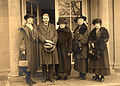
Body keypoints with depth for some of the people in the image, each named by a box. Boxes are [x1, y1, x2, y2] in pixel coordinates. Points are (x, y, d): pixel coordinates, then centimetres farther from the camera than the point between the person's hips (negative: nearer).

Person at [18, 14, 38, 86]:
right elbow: (22, 40, -8)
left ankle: (29, 78, 15)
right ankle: (28, 78, -1)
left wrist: (36, 48, 11)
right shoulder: (23, 29, -3)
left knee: (32, 62, 7)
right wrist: (23, 49, -15)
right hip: (27, 48, -6)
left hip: (33, 48, 6)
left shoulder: (34, 28, 15)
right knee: (28, 62, -9)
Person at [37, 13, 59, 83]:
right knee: (44, 63, 0)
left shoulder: (53, 26, 17)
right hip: (43, 47, -1)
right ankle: (45, 77, 10)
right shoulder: (39, 27, 11)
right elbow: (39, 35, -3)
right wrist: (46, 40, -16)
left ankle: (51, 77, 10)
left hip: (52, 47, 2)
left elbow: (56, 35, 8)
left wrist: (52, 42, -9)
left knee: (52, 62, 0)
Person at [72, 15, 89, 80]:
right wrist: (74, 44, 11)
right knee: (78, 60, 8)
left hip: (83, 47, -8)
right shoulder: (76, 29, 17)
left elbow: (85, 38, -13)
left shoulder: (85, 29, -6)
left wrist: (80, 43, -18)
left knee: (82, 60, -7)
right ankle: (80, 74, 16)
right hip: (77, 47, 8)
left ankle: (83, 74, 0)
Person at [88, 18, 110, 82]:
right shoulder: (93, 31, 14)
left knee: (101, 61, -5)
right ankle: (97, 75, 11)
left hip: (102, 48, -5)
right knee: (95, 61, 3)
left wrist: (95, 42, -10)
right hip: (94, 49, 5)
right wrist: (92, 43, -12)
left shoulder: (104, 30, -1)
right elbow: (90, 39, 9)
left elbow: (106, 39, -7)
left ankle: (102, 76, -1)